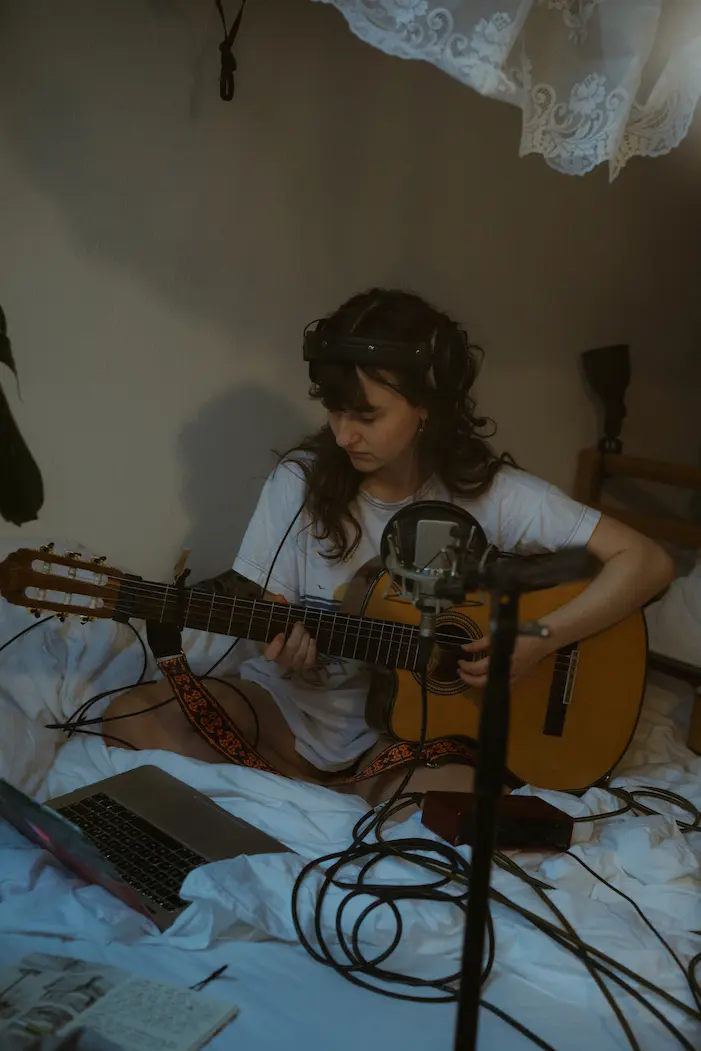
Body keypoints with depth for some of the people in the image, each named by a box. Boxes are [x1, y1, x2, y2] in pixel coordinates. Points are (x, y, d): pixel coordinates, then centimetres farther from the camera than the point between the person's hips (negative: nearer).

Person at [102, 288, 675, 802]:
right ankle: (317, 789, -8)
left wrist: (536, 641, -22)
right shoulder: (300, 482, -8)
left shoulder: (490, 494, -13)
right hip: (299, 701, 3)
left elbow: (648, 562, -13)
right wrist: (285, 649, -24)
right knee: (135, 716, -19)